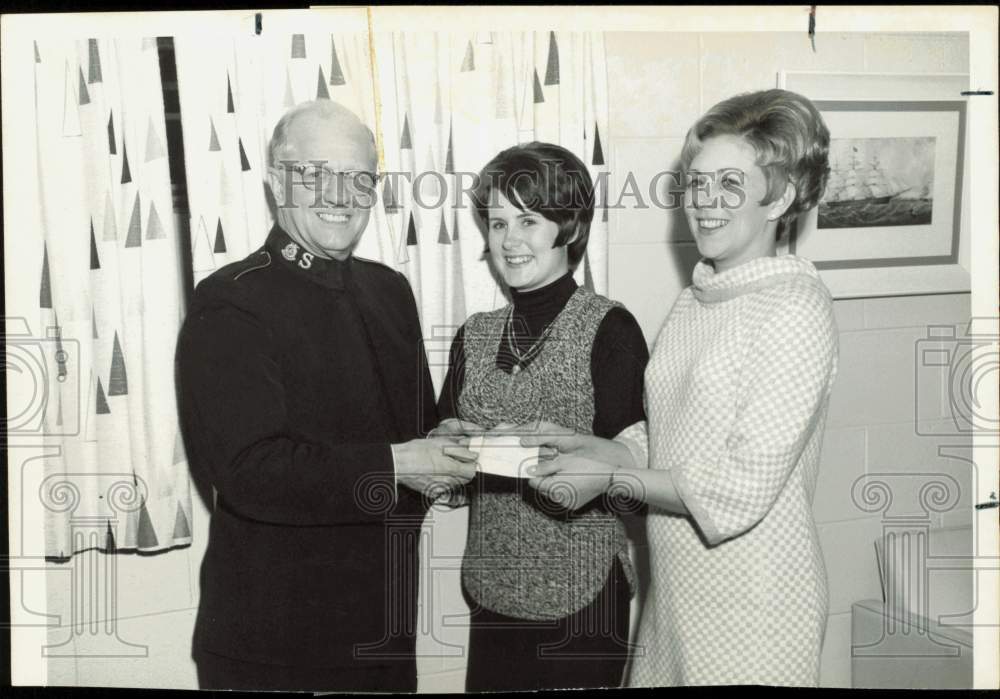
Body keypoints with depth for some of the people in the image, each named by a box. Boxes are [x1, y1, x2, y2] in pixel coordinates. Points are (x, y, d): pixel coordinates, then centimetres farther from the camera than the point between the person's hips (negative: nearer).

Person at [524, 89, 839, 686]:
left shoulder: (797, 307, -16)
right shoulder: (696, 298, 8)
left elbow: (743, 487, -19)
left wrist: (611, 475, -15)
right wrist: (588, 446, -3)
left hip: (752, 598, -7)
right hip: (676, 583, 7)